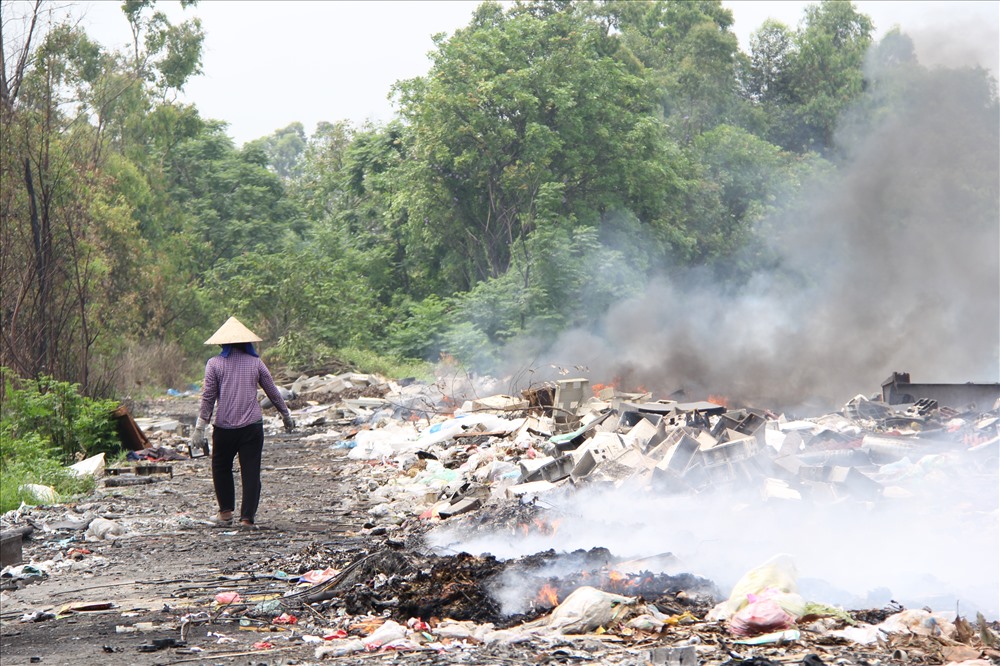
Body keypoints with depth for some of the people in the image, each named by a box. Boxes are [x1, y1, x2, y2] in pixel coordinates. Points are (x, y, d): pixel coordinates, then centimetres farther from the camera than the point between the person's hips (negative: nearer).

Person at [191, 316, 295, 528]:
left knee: (221, 468, 18)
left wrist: (200, 428, -1)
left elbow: (208, 397, -3)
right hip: (252, 426, 1)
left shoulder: (214, 364, 0)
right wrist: (286, 415, 26)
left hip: (224, 427, -1)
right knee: (251, 471, 3)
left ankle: (226, 512, 18)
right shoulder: (255, 363, 5)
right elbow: (273, 392, 12)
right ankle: (247, 517, 0)